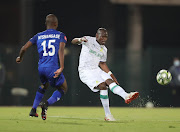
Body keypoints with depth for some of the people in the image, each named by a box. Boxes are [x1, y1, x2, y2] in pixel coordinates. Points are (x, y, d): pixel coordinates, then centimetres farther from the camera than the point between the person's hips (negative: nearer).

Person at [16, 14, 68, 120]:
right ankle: (47, 104, -9)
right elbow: (60, 50, -12)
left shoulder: (38, 36, 13)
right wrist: (61, 68, -20)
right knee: (63, 89, 16)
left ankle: (33, 109, 25)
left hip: (41, 67, 5)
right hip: (52, 68, -4)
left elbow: (24, 48, 10)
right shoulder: (60, 35, 4)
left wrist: (20, 58, 32)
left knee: (44, 85, 33)